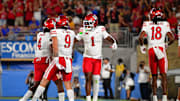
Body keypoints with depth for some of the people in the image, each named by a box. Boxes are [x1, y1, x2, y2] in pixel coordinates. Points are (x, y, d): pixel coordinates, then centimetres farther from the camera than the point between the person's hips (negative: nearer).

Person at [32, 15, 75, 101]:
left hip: (59, 58, -4)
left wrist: (56, 58, -17)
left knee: (45, 80, 4)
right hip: (69, 59, 4)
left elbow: (55, 46, -14)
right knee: (67, 82, 8)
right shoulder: (71, 33, 12)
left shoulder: (55, 32, -3)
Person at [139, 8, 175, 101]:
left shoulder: (147, 24, 4)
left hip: (151, 50, 1)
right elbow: (172, 38, 0)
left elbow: (140, 37, -7)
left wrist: (142, 46, 10)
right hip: (161, 49, -1)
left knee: (154, 77, 8)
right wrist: (167, 44, 20)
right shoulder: (165, 24, 5)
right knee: (163, 75, -1)